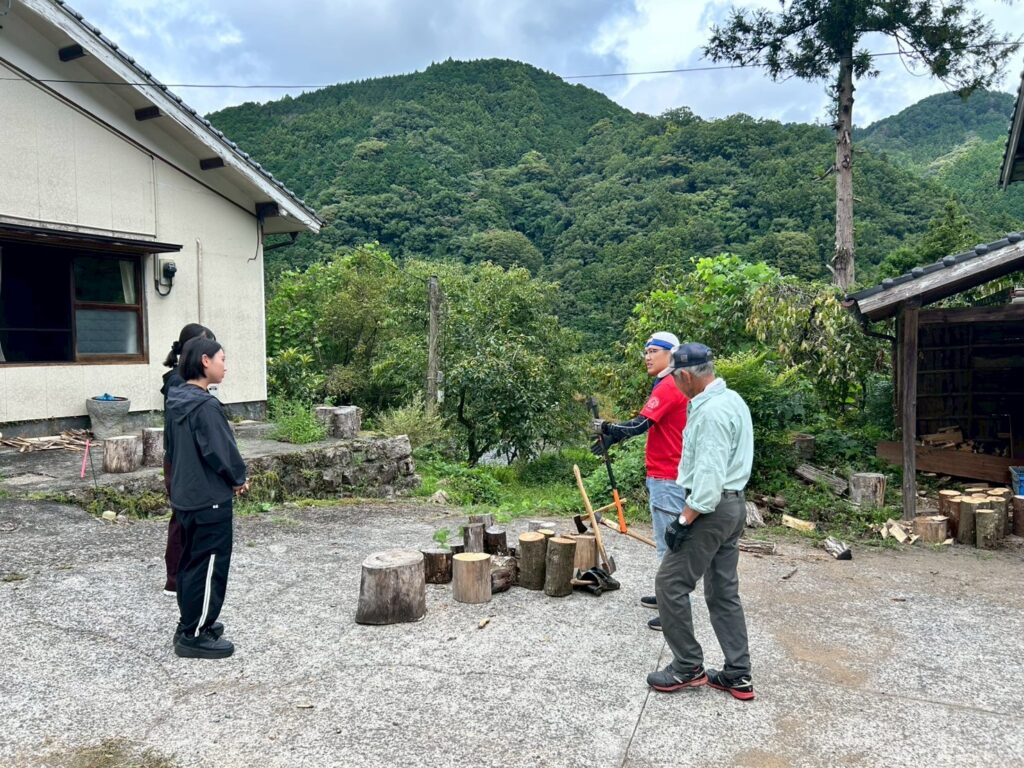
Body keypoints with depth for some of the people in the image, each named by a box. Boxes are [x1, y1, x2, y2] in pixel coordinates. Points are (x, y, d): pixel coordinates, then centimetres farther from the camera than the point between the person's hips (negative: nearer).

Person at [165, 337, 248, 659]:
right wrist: (239, 478, -5)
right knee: (209, 566, 1)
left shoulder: (176, 402, 7)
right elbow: (221, 452, -22)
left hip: (186, 495, 10)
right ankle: (194, 635, 9)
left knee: (191, 561, 19)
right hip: (210, 499, -9)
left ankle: (192, 623, 31)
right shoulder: (206, 406, -22)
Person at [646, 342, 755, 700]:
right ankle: (738, 676, 19)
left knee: (670, 584, -1)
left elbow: (709, 476, -26)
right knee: (724, 592, 14)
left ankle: (688, 668, 10)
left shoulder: (711, 412, -21)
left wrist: (683, 521, -21)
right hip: (732, 505, 10)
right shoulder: (731, 400, 12)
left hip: (712, 508, -10)